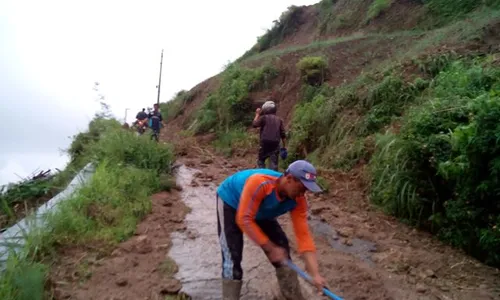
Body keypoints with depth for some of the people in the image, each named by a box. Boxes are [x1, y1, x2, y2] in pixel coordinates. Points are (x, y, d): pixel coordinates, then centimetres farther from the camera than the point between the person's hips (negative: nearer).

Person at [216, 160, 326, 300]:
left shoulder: (298, 200, -24)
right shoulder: (259, 183, -43)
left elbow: (303, 235, -24)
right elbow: (244, 220, -38)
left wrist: (315, 274, -29)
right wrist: (270, 248, -34)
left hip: (260, 211, 6)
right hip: (230, 201, -5)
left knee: (281, 247, 1)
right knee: (232, 256, -17)